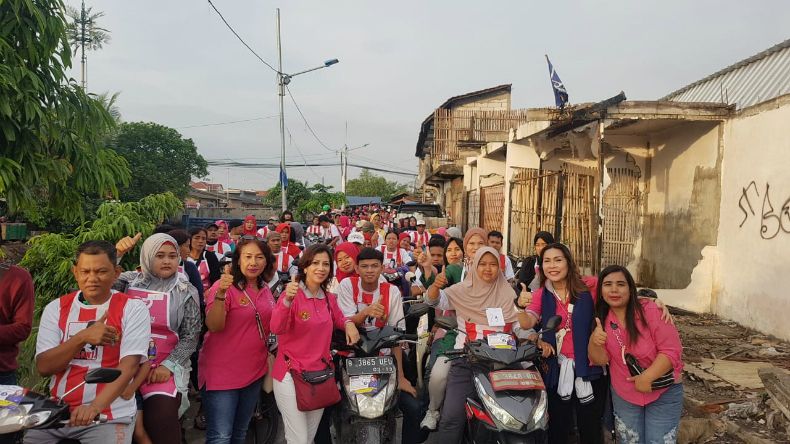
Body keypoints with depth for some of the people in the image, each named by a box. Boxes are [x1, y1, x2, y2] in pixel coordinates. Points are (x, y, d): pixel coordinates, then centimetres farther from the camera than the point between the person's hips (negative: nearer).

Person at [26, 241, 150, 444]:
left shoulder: (133, 308, -6)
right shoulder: (56, 307, 5)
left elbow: (129, 365, -15)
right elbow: (43, 367, -2)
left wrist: (95, 406, -27)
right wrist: (82, 338, -17)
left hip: (109, 416, -3)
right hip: (57, 412, 4)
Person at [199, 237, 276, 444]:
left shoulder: (264, 289, 5)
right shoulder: (225, 287, -14)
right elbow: (214, 326, -26)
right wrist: (220, 294, -39)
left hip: (254, 371, 7)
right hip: (222, 372, -6)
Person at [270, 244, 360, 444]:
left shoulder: (330, 298, 5)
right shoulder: (292, 294, -14)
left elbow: (338, 319, 24)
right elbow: (276, 328, -29)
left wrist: (348, 323, 1)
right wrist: (287, 300, -46)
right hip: (292, 375, -6)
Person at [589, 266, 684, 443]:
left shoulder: (650, 310, -18)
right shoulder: (602, 319, -4)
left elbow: (671, 350, -18)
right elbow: (600, 359, -6)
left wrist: (647, 377, -27)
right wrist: (594, 341, -27)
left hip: (663, 394, -3)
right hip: (624, 396, 4)